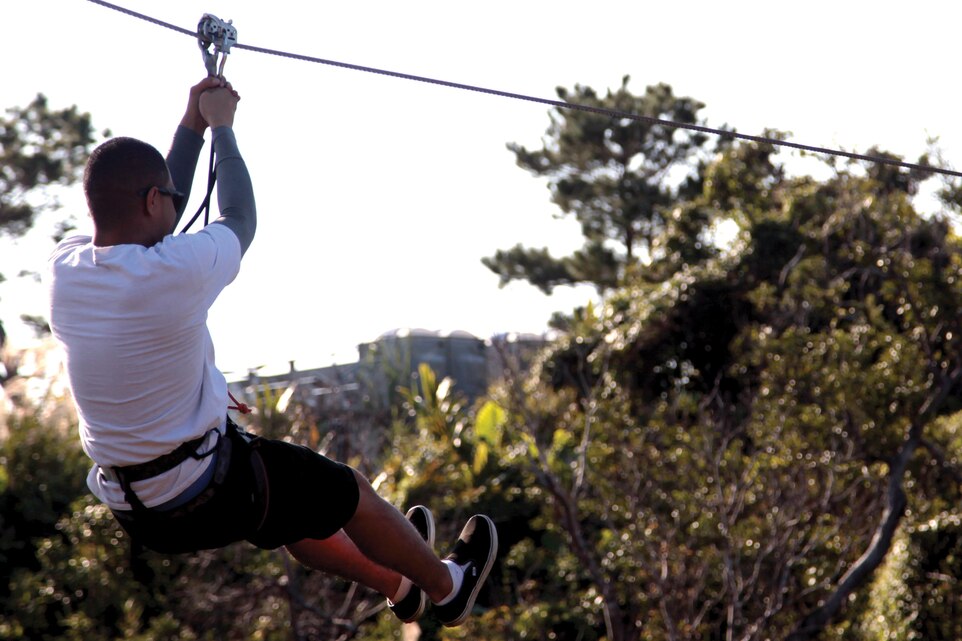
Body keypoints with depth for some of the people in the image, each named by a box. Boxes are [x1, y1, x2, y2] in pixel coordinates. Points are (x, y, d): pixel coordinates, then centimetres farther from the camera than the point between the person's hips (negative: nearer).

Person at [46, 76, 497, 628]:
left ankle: (398, 586, 51)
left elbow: (146, 223, 11)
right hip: (207, 501, -7)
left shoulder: (66, 268, -9)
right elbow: (241, 220, -6)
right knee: (351, 494, 18)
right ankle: (446, 589, 42)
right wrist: (221, 125, 7)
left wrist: (191, 126, 13)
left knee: (292, 501, 32)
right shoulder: (174, 272, -28)